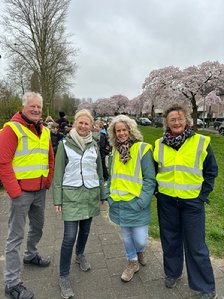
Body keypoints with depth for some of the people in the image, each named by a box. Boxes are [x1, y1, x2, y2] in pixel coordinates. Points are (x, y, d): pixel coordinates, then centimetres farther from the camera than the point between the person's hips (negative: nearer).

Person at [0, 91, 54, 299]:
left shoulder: (45, 131, 9)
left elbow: (50, 159, 16)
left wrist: (48, 182, 9)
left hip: (40, 190, 7)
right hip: (21, 191, -7)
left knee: (37, 226, 23)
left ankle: (31, 255, 48)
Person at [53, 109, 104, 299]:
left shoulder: (94, 145, 5)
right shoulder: (65, 144, -4)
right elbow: (58, 173, -3)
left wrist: (102, 194, 14)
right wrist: (57, 199, -5)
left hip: (90, 194, 4)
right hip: (71, 194, -3)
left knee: (85, 230, 16)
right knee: (70, 236, -4)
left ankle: (80, 255, 46)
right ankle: (64, 277, 17)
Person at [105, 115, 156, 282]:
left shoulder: (142, 149, -11)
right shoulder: (116, 150, 8)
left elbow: (150, 179, -11)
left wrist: (142, 201, -17)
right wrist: (109, 195, 9)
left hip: (136, 204, -4)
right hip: (119, 204, 5)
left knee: (140, 239, 2)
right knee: (127, 236, 18)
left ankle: (140, 252, 39)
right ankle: (132, 263, 42)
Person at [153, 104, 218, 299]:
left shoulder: (201, 142, -5)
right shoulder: (159, 144, 1)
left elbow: (211, 172, 1)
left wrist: (202, 196, -5)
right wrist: (157, 190, 3)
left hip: (192, 201, -2)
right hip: (166, 200, 3)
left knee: (196, 246, 8)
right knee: (170, 239, 18)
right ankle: (172, 272, 41)